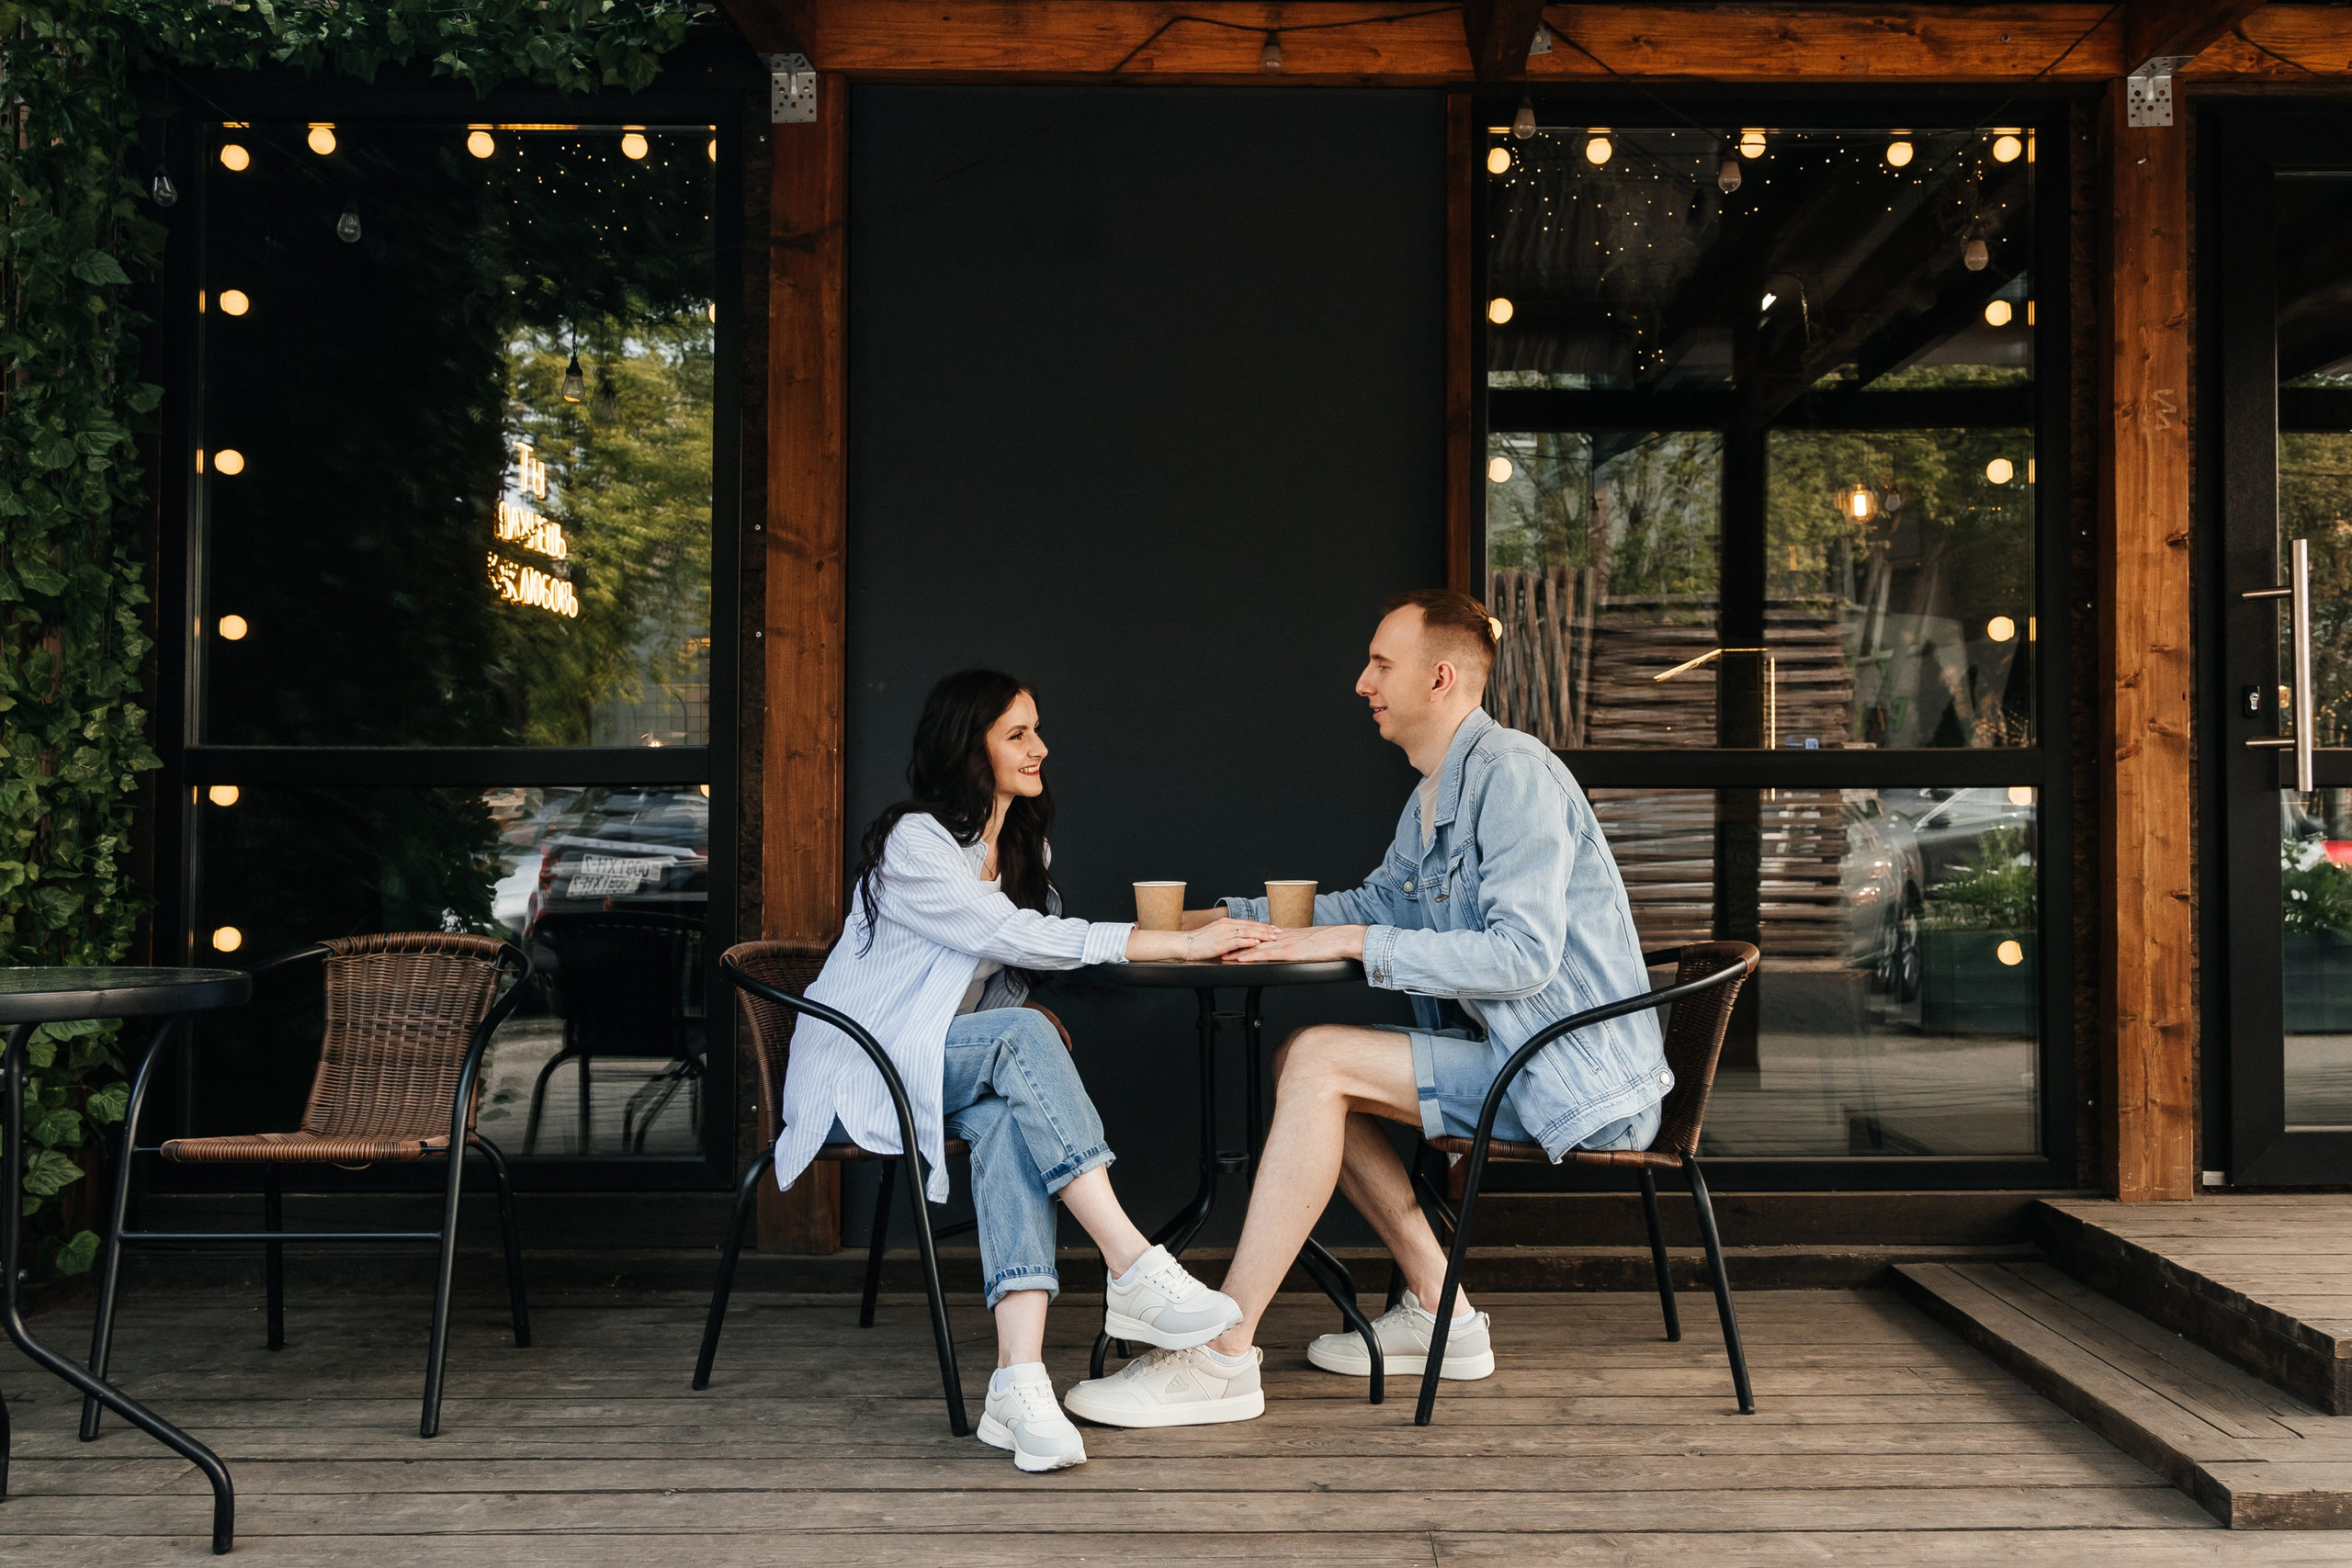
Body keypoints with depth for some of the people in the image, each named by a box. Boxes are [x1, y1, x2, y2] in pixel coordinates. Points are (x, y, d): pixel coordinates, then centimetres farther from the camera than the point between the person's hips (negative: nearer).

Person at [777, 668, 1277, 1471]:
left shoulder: (1024, 847, 13)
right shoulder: (912, 844, -14)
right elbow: (1017, 937, -24)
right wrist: (1183, 944, -28)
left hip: (957, 1064, 6)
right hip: (857, 1075, -6)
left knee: (1008, 1115, -32)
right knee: (1018, 1036, -33)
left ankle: (1019, 1380, -47)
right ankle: (1135, 1272, -38)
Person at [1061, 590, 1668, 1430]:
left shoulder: (1513, 772, -15)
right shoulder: (1438, 792, 16)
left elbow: (1523, 955, -25)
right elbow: (1379, 902, 31)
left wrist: (1354, 942, -23)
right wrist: (1228, 918, 21)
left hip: (1573, 1073, -10)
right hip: (1519, 1055, 10)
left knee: (1320, 1062, -20)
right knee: (1303, 1061, 6)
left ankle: (1221, 1357, -20)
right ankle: (1439, 1312, 8)